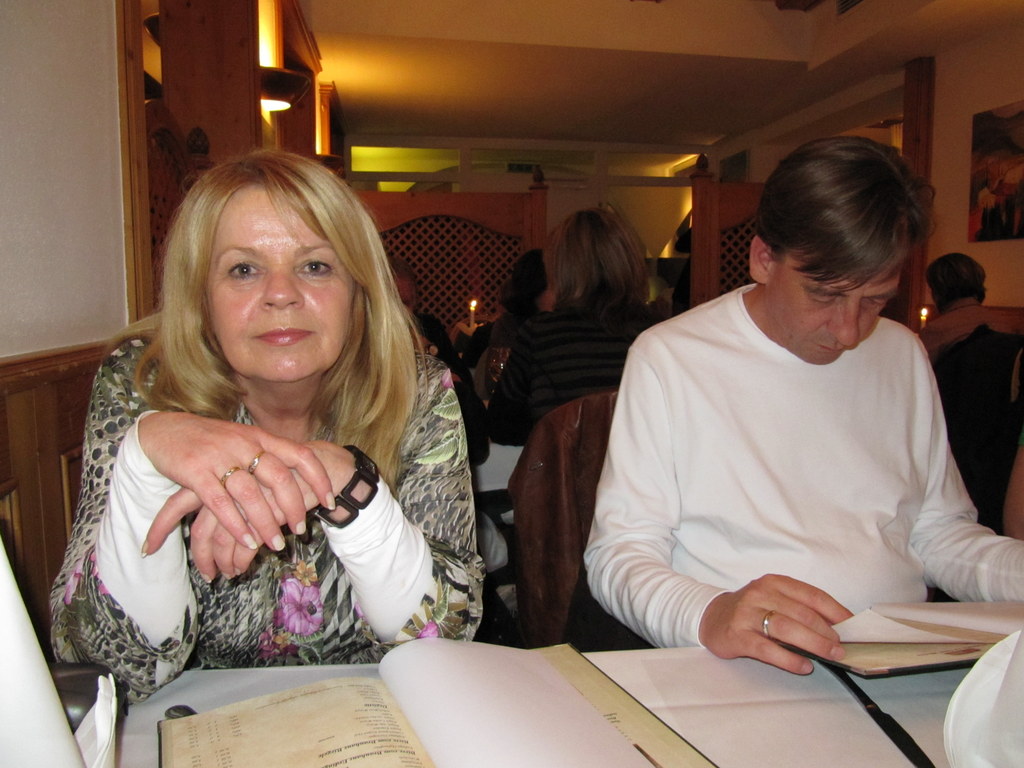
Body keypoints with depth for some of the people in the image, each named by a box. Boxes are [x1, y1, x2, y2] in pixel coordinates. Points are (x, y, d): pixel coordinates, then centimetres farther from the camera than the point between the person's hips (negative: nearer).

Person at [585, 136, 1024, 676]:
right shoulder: (666, 358, -7)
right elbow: (617, 553, -10)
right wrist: (707, 614, -30)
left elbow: (939, 533, 16)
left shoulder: (903, 356, 11)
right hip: (744, 677, -3)